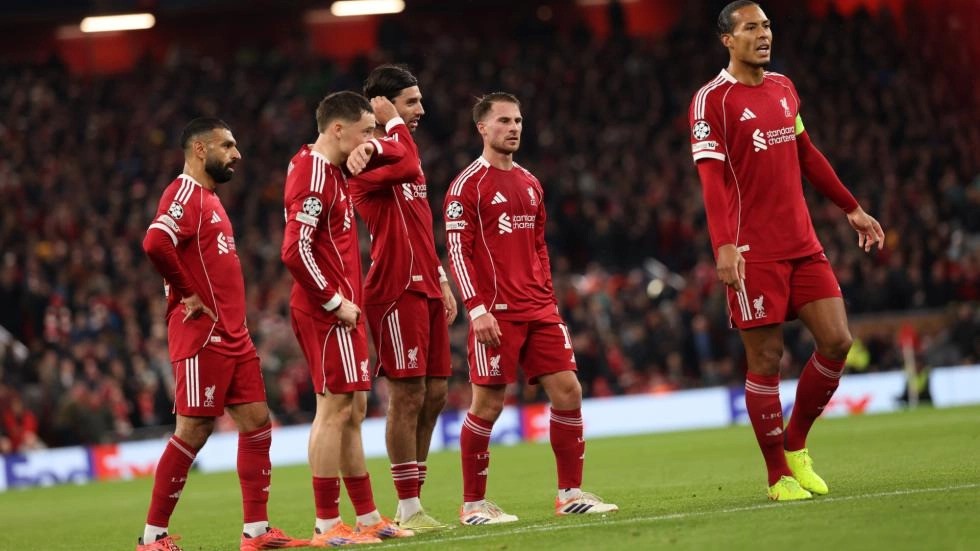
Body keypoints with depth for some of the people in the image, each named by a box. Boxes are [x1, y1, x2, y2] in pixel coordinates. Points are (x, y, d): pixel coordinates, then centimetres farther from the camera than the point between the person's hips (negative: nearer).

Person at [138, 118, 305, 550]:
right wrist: (188, 294, -19)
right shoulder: (185, 194, -11)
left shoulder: (210, 198, 20)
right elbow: (155, 243, -29)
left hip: (233, 335, 10)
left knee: (256, 423, 6)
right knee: (194, 430, -8)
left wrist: (233, 314, 14)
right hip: (202, 334, -10)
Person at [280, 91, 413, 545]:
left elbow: (397, 153, 26)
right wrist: (334, 301, -18)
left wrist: (369, 148, 4)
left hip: (340, 309, 10)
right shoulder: (314, 176, -16)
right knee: (335, 409, -9)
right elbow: (295, 251, -24)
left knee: (352, 412, 12)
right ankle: (327, 525, -7)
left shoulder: (334, 167, 13)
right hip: (327, 311, -10)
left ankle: (367, 518, 18)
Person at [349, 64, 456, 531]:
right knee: (408, 394, -8)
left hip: (425, 288, 9)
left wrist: (441, 281, 22)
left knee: (435, 393, 8)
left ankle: (413, 502, 13)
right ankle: (408, 510, -5)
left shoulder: (402, 152, 21)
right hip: (396, 290, -9)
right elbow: (406, 169, -31)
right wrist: (394, 122, -16)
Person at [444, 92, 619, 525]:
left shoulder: (530, 184, 17)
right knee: (487, 404, -4)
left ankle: (570, 493, 8)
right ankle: (473, 504, 6)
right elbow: (458, 252, -10)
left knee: (567, 390, 0)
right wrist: (477, 308, -17)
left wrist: (549, 299, 15)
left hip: (538, 310, 7)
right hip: (496, 312, -7)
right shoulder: (468, 185, -5)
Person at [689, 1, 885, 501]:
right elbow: (711, 177, -17)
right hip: (754, 253, -6)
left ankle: (795, 445, 17)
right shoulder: (712, 100, -8)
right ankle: (778, 475, 8)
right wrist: (723, 245, -29)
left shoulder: (784, 88, 14)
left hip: (803, 245, 6)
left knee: (837, 342, -1)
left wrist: (852, 209, 26)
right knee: (765, 359, -3)